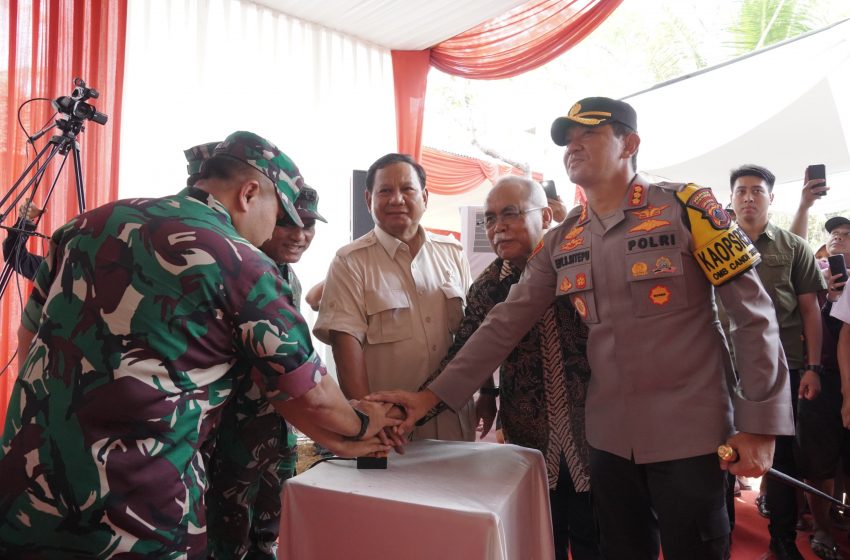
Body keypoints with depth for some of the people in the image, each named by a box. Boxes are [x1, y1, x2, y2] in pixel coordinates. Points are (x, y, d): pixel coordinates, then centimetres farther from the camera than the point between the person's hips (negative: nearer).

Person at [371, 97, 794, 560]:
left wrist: (759, 424, -10)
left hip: (690, 432, -4)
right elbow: (505, 325, 2)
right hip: (609, 435, 4)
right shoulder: (561, 243, 4)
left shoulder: (684, 207, -8)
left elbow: (752, 313, -8)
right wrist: (432, 395, -5)